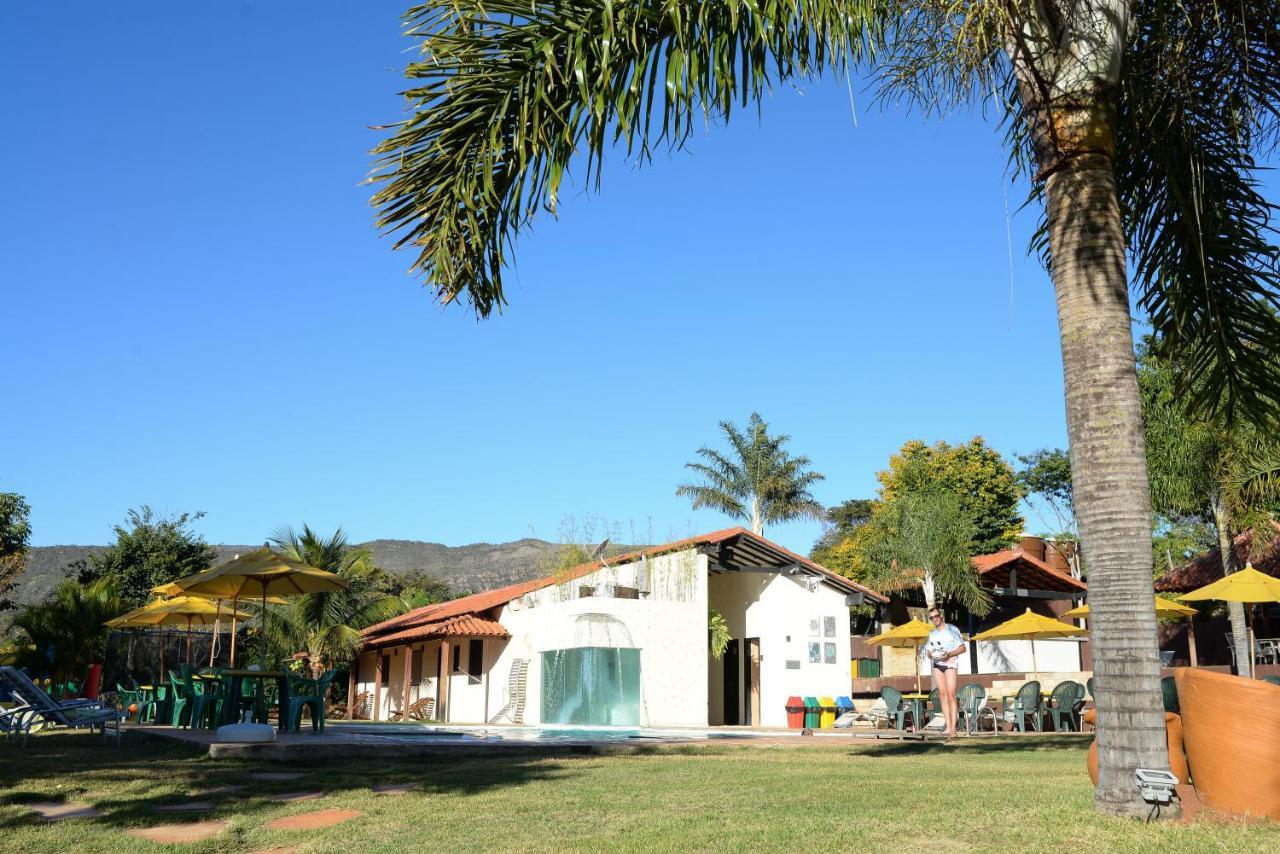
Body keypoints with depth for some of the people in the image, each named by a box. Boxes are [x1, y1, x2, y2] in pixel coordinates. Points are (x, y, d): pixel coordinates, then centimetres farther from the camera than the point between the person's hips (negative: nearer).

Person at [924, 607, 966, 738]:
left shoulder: (952, 629, -2)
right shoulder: (932, 633, 15)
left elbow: (963, 648, -4)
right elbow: (929, 652, 20)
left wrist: (949, 654, -18)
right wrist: (931, 655, -4)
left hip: (950, 663, -5)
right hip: (937, 665, 5)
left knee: (951, 695, -12)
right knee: (942, 695, 1)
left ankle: (953, 728, -14)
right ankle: (948, 726, 2)